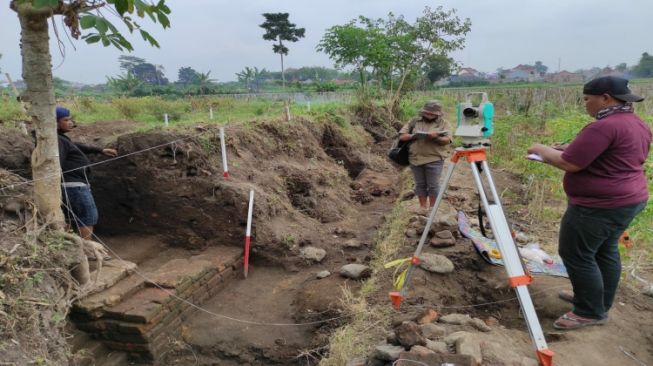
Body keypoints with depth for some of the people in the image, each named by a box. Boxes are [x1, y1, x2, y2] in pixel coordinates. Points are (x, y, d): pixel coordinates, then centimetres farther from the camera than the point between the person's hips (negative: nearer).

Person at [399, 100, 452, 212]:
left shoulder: (443, 123, 3)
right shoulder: (414, 121, 7)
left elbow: (447, 140, -6)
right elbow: (402, 136, 3)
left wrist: (436, 138, -25)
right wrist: (413, 136, -15)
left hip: (434, 159, -2)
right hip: (416, 158, 2)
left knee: (433, 185, 1)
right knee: (420, 184, 9)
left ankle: (432, 208, 14)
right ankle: (423, 207, 20)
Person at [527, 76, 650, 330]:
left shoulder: (603, 127, -22)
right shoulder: (639, 125, 10)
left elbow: (568, 163, -24)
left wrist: (542, 150, -6)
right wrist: (570, 147, 13)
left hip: (599, 206, -10)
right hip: (629, 200, 10)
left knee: (576, 255, 0)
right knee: (605, 251, 20)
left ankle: (591, 312, 10)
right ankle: (599, 301, 33)